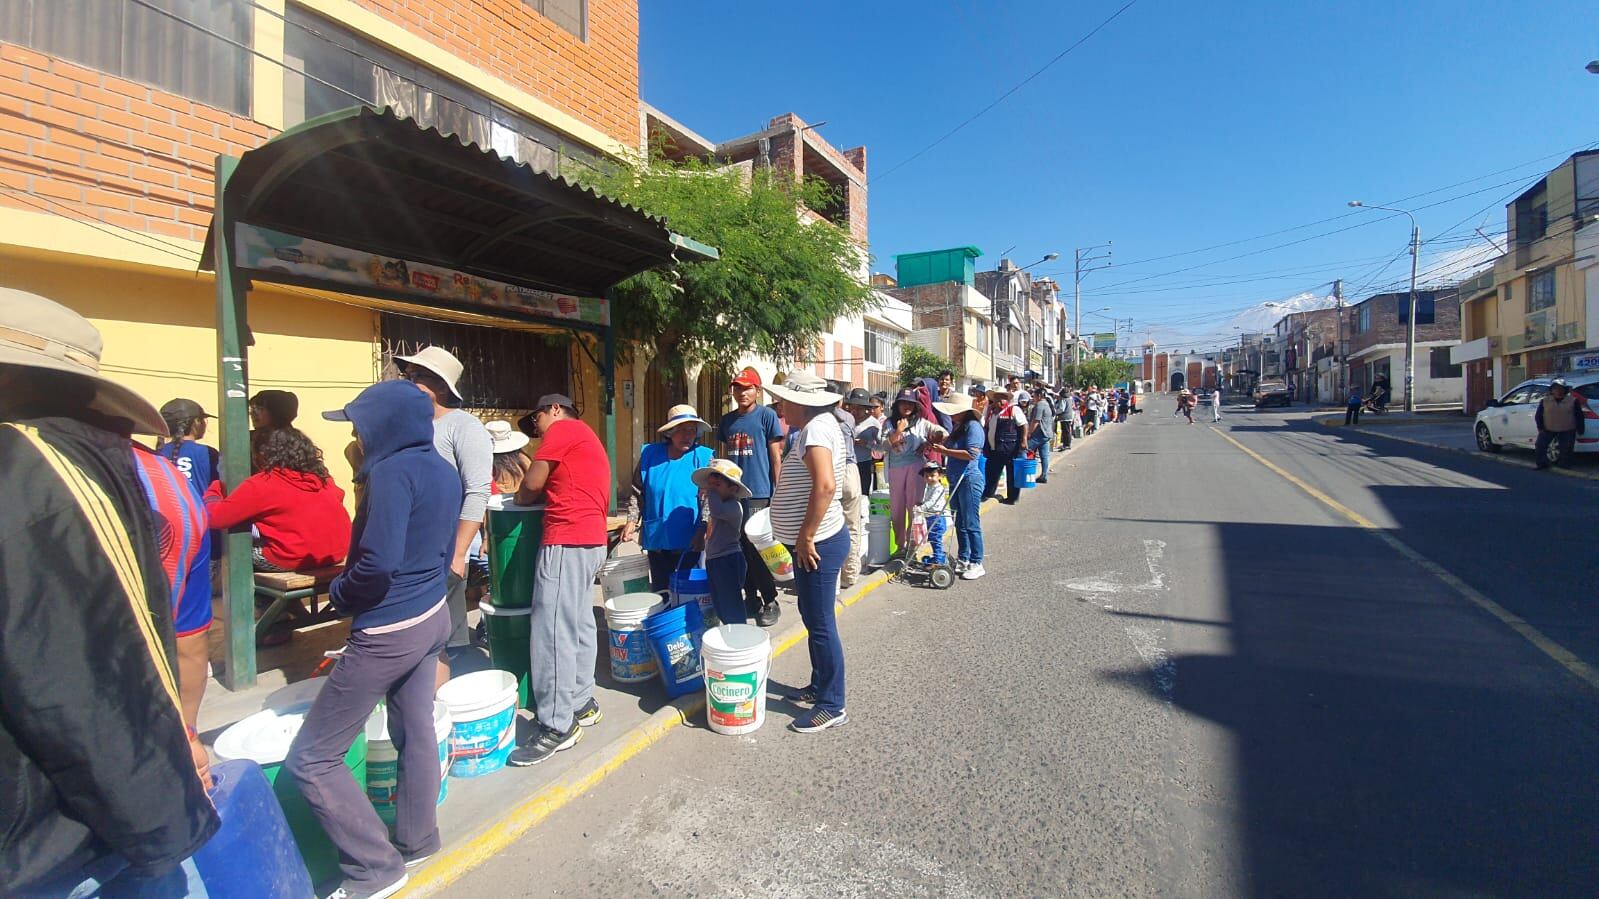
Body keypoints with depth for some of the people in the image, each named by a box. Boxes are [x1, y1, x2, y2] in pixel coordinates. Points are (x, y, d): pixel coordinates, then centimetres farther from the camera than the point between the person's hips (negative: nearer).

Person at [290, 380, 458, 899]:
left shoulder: (394, 471, -20)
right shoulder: (443, 471, 7)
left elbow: (378, 562, -26)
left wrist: (338, 594, -8)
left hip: (389, 631, -9)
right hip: (433, 616, 9)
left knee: (311, 759, 5)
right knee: (415, 728, 21)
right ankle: (417, 840, 37)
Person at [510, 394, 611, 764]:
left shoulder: (563, 428, -2)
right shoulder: (586, 437, 25)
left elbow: (532, 485, -5)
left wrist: (519, 499, 14)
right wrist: (539, 496, 13)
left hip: (567, 541, -10)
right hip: (591, 539, 10)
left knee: (552, 630, -7)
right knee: (579, 626, 14)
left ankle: (557, 726, -2)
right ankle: (582, 704, 23)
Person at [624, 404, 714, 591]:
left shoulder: (704, 458, -6)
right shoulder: (650, 454, 2)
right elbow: (637, 493, 9)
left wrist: (701, 532, -15)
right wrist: (632, 521, 0)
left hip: (688, 541, -3)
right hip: (656, 539, 3)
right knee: (660, 589, 15)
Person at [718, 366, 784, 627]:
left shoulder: (767, 415, -3)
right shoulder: (726, 420, 12)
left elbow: (776, 458, -4)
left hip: (759, 495, -5)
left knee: (758, 550, -3)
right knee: (740, 548, 11)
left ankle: (770, 602, 12)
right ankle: (750, 597, 26)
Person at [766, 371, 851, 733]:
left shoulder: (816, 428, -19)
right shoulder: (818, 424, 13)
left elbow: (825, 486, -33)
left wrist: (805, 537, -25)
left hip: (817, 544, -11)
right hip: (812, 542, 11)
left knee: (820, 624, 1)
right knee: (813, 619, 21)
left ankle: (832, 705, 16)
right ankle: (819, 686, 37)